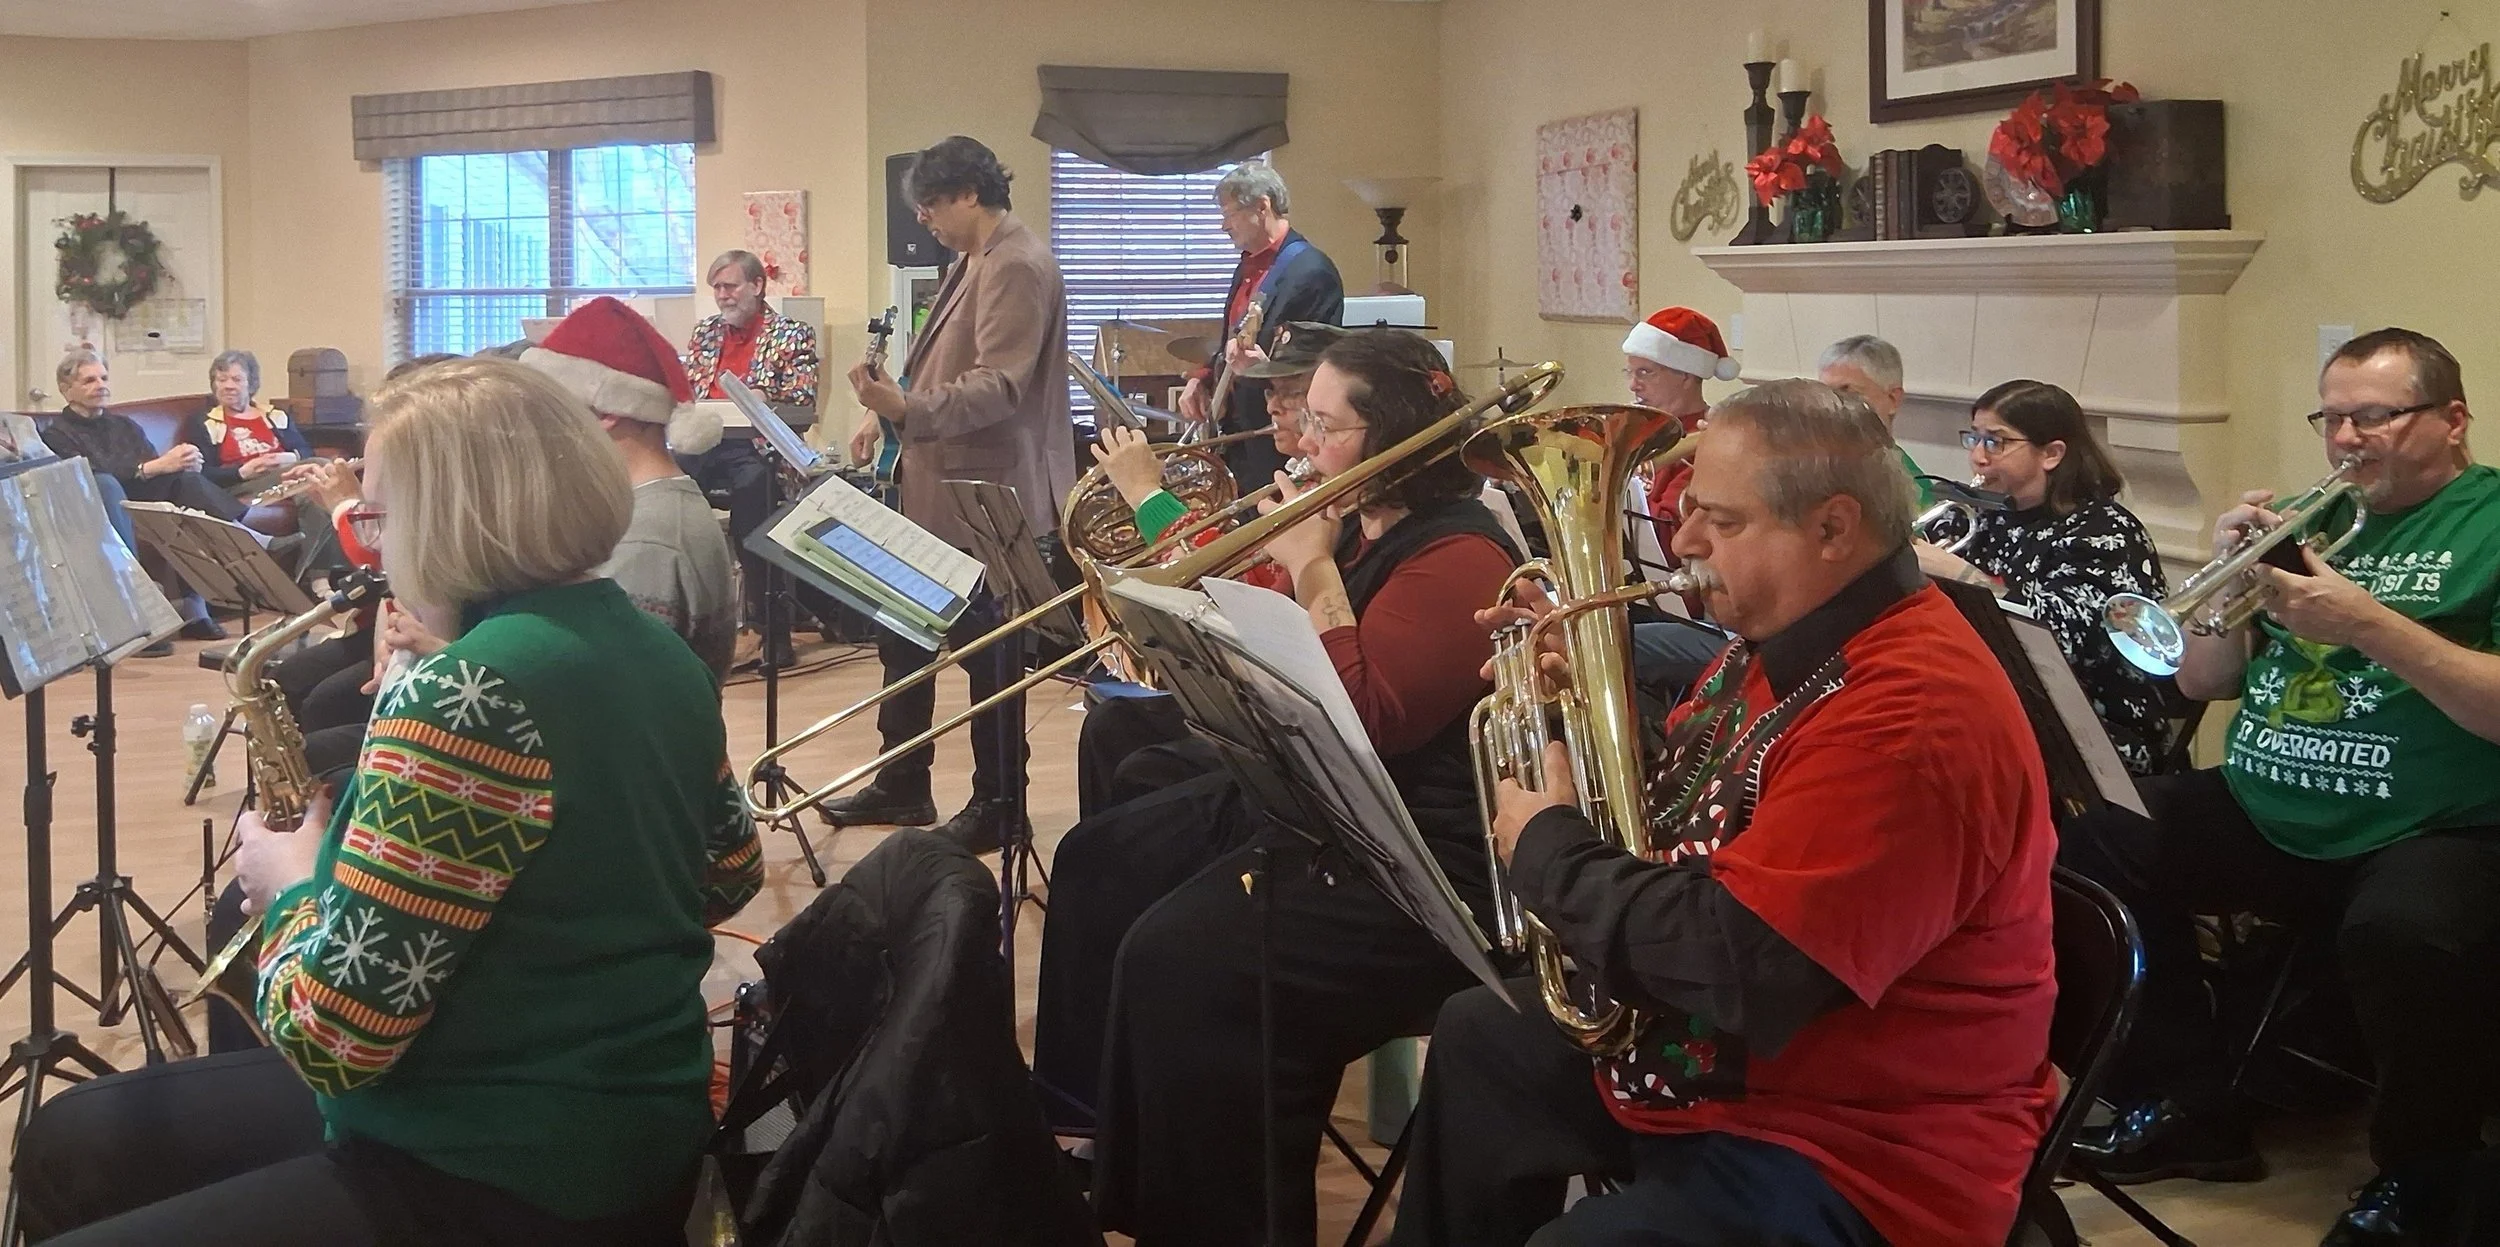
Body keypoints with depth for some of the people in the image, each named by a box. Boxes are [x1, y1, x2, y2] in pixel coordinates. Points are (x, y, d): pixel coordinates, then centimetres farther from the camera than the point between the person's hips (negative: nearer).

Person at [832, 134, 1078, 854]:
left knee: (985, 648, 0)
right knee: (903, 632, 15)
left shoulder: (1017, 267, -17)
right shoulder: (972, 261, 15)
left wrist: (907, 408, -37)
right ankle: (902, 786, 27)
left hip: (986, 495, -10)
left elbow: (997, 385, -26)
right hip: (939, 486, 11)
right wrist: (888, 410, 13)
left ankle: (998, 808, 13)